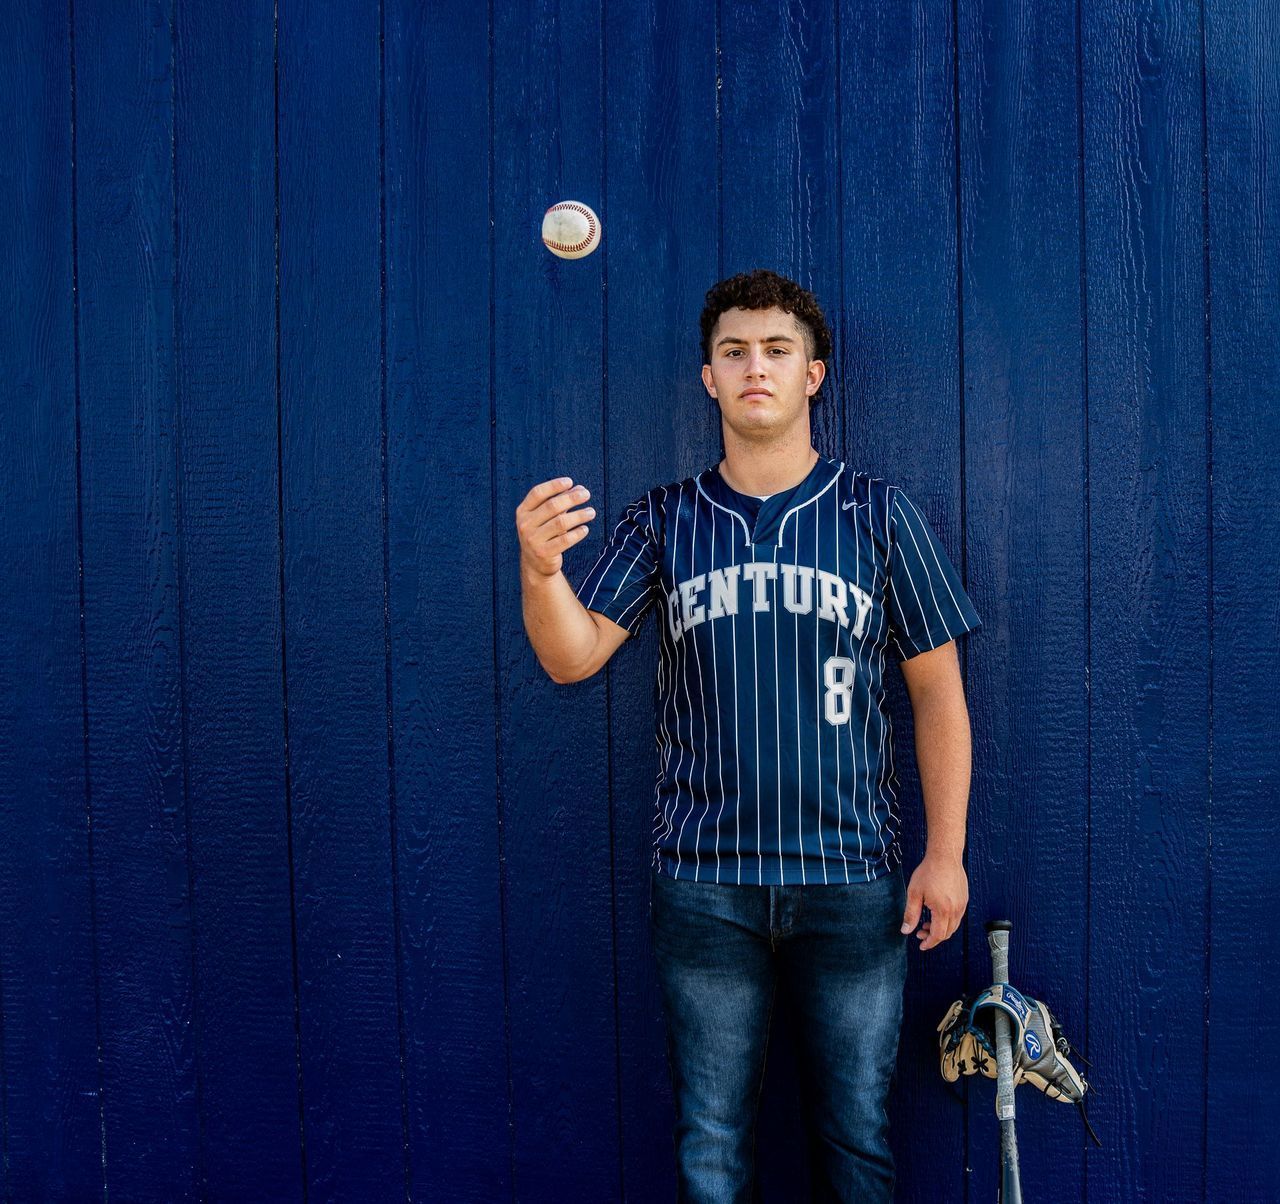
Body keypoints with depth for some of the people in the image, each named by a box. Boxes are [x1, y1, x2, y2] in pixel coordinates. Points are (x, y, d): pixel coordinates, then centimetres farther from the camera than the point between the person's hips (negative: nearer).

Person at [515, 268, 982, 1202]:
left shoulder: (881, 516, 1)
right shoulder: (665, 522, 4)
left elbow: (938, 692, 3)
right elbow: (572, 656, -5)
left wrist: (946, 854, -1)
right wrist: (540, 568, -26)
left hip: (851, 879, 0)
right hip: (703, 883, 1)